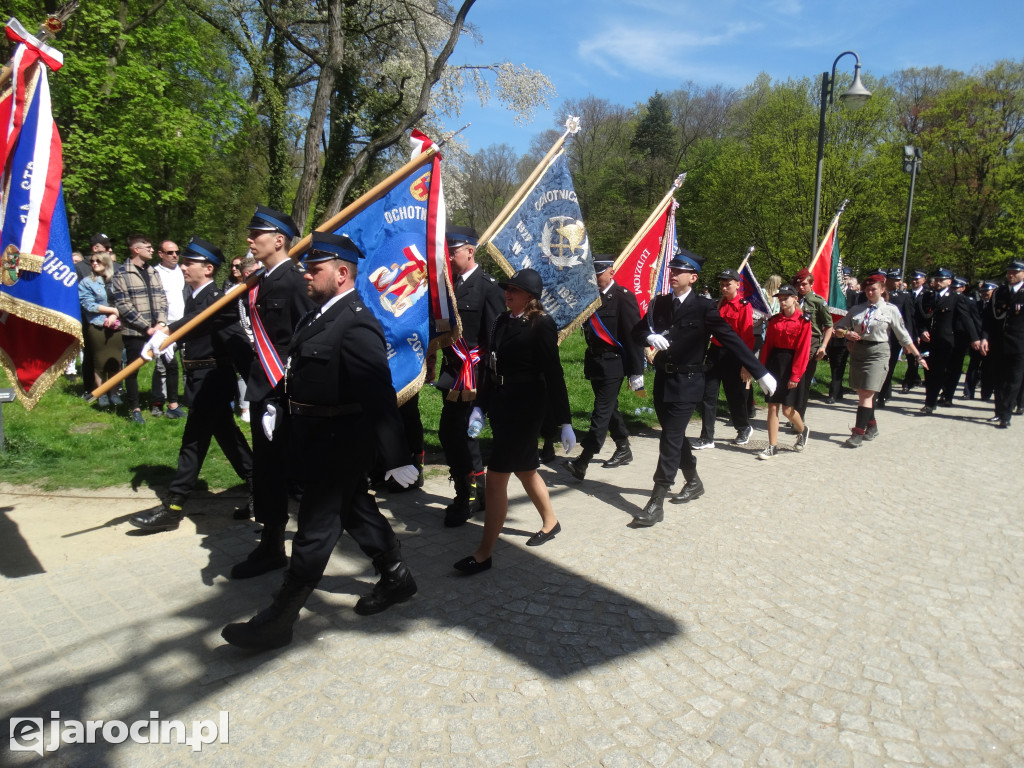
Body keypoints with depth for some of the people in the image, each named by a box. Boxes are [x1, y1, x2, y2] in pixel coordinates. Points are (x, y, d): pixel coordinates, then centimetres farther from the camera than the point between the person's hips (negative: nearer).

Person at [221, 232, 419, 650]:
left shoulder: (357, 325, -23)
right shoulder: (321, 313, 8)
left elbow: (380, 396, -27)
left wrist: (397, 458, -28)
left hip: (338, 442, -10)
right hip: (318, 437, 10)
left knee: (316, 527, 2)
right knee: (356, 509, 21)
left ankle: (280, 619, 16)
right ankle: (396, 578, 38)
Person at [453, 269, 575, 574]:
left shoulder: (541, 324, -13)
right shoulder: (503, 320, 7)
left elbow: (553, 374, -13)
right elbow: (492, 367, 11)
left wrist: (565, 422, -12)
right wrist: (480, 406, 6)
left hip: (525, 409, -8)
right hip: (500, 407, 8)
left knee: (496, 477, -6)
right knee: (525, 469, 21)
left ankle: (483, 554, 4)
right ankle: (550, 522, 44)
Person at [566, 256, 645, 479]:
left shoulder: (623, 297, -10)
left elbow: (634, 335, -12)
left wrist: (636, 371, -13)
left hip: (613, 363, -7)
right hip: (594, 362, 7)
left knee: (602, 411, -8)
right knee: (608, 408, 17)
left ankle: (582, 462, -11)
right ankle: (623, 450, 33)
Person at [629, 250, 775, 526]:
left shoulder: (704, 307, -9)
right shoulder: (660, 303, 6)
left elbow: (731, 339, -10)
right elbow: (637, 331, 7)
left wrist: (761, 372, -12)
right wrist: (650, 336, -17)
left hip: (687, 382, -6)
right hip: (662, 380, 6)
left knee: (670, 440, -8)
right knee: (675, 436, 17)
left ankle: (657, 503, -4)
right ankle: (693, 482, 38)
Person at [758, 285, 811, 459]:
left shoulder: (804, 321, -6)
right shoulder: (774, 320, 7)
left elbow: (803, 350, -11)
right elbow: (767, 345, 7)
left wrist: (796, 375, -15)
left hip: (791, 364, -4)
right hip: (774, 363, 4)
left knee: (787, 409, 1)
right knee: (772, 406, 2)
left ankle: (803, 430, 33)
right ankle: (772, 447, 8)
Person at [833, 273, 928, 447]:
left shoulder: (891, 310, 1)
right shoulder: (857, 309, 9)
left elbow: (904, 336, 5)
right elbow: (838, 328, 10)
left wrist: (918, 356, 5)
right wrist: (846, 333, -11)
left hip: (878, 353, -4)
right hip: (858, 352, 4)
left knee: (867, 394, -10)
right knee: (862, 393, 10)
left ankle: (858, 433, -8)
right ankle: (872, 426, 28)